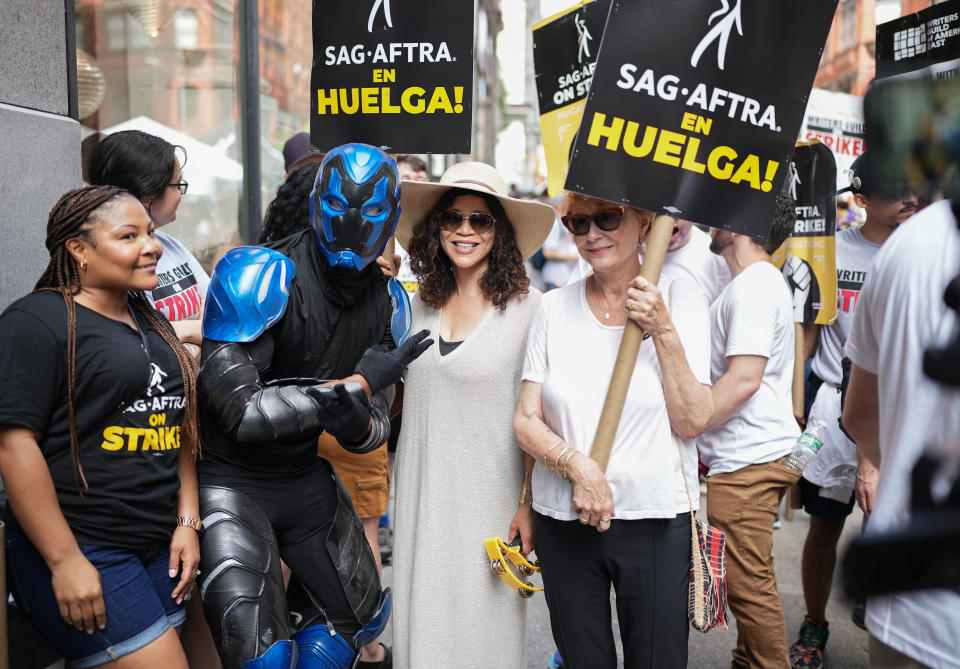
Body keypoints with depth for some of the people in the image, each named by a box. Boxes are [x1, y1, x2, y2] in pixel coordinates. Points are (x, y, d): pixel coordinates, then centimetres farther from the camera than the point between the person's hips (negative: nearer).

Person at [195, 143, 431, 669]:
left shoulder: (384, 301, -2)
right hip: (232, 481, -6)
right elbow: (239, 412, -27)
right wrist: (354, 386, -25)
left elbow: (377, 427, 1)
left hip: (307, 478, 7)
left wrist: (359, 426, -25)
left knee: (357, 617, 20)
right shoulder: (262, 275, -22)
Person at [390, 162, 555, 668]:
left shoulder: (526, 308, -12)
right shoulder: (420, 305, 5)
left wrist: (531, 501, -11)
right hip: (421, 491, 5)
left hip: (488, 492, -4)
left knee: (483, 625, 7)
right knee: (422, 618, 14)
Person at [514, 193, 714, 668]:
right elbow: (526, 420, -1)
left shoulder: (680, 299, -3)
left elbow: (692, 422, -8)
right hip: (563, 519, 2)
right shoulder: (554, 308, 2)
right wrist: (577, 464, -17)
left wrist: (663, 332, -16)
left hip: (657, 521, -1)